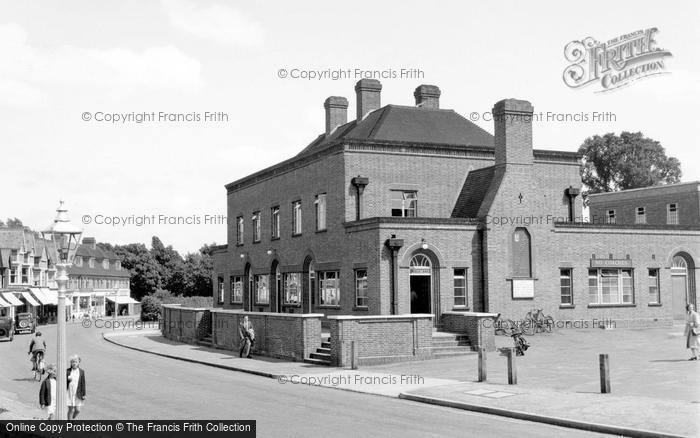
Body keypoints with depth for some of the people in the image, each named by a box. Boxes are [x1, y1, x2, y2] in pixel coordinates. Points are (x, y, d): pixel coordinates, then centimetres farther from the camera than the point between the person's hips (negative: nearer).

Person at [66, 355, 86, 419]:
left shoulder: (81, 372, 2)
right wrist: (68, 379, -20)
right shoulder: (67, 371, -1)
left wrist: (83, 394, 4)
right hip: (69, 393, -1)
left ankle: (72, 419, 30)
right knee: (71, 410, 0)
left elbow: (83, 383, 5)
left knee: (78, 410, 1)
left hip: (78, 394, 1)